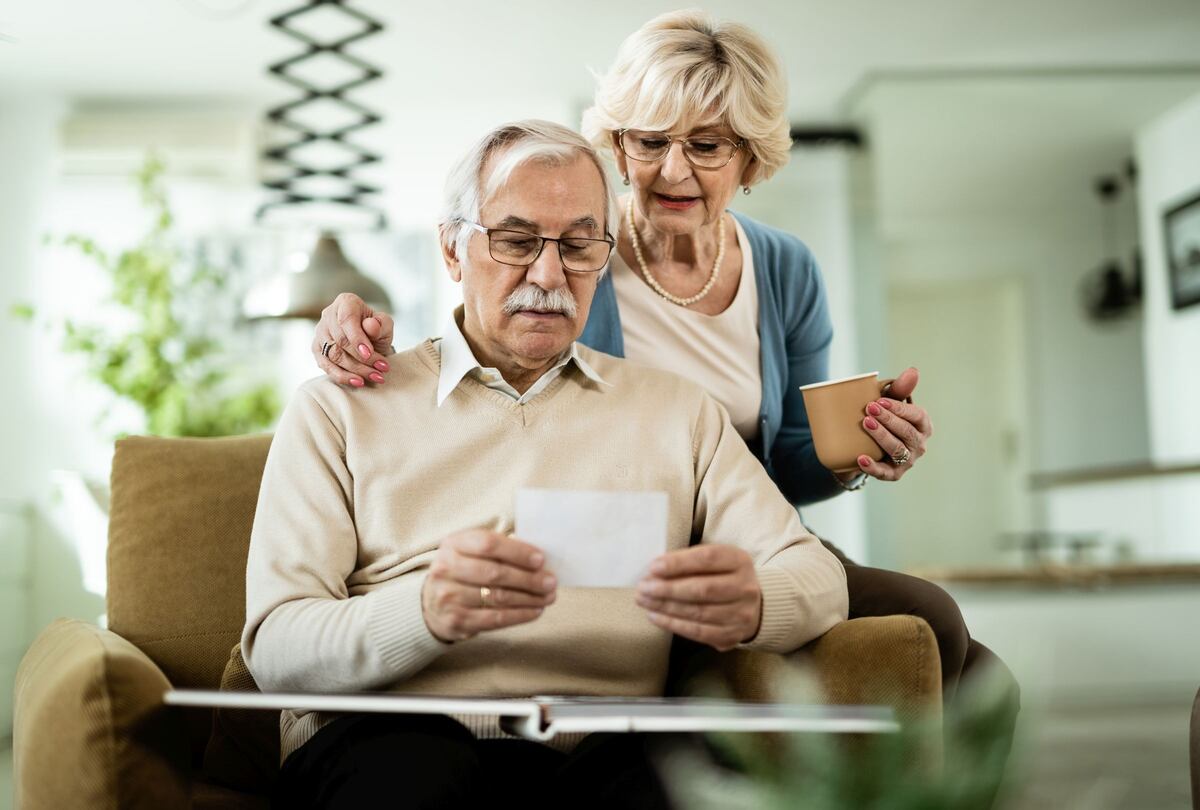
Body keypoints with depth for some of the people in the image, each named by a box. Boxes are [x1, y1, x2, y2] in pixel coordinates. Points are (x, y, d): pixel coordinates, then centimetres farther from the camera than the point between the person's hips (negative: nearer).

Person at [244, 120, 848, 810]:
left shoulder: (679, 410, 20)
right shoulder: (338, 409, 11)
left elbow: (819, 576, 10)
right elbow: (274, 647, 0)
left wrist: (750, 603, -16)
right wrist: (429, 611, -22)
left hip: (598, 752, 2)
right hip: (389, 745, -1)